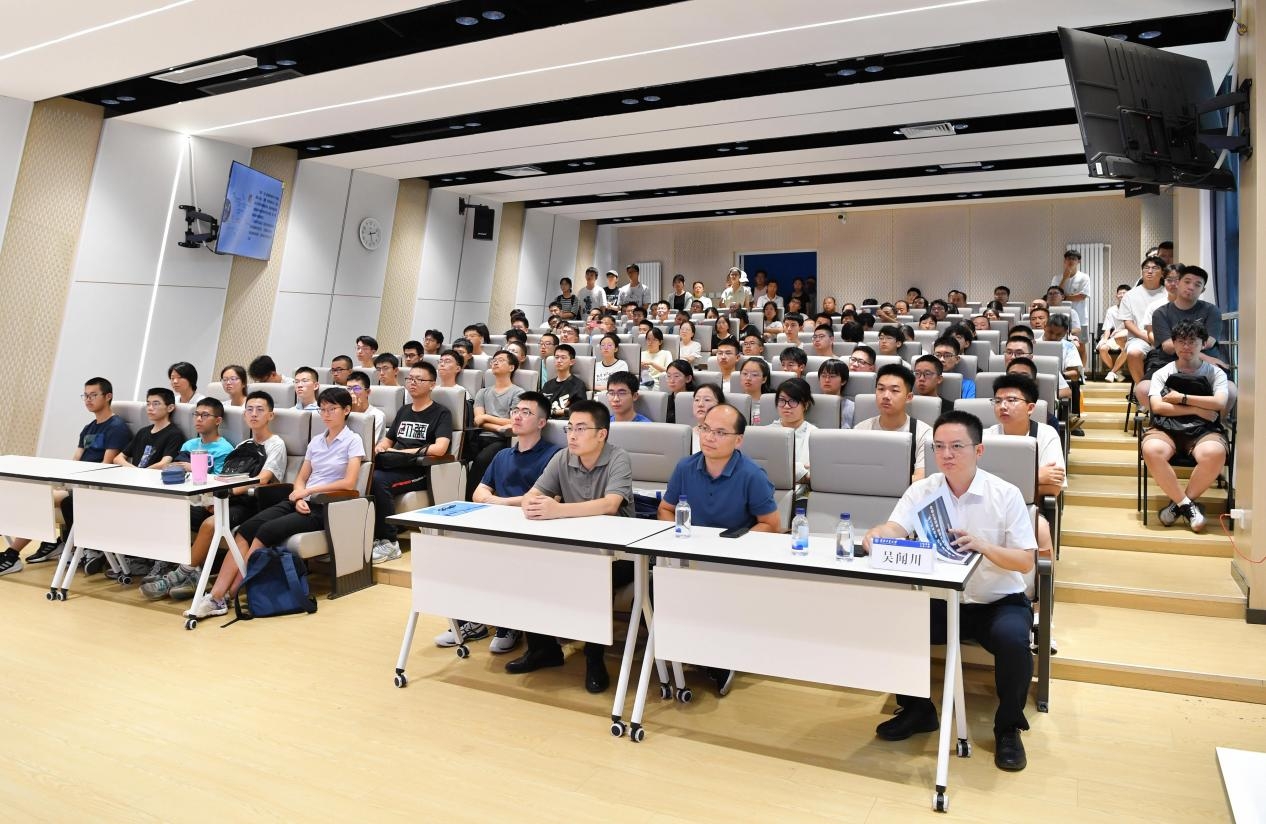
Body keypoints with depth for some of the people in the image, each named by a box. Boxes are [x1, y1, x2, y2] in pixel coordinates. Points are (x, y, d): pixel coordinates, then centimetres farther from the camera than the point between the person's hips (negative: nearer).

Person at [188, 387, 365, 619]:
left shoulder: (353, 441, -1)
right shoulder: (316, 441, 18)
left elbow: (349, 483, -12)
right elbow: (300, 478, 17)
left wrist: (309, 490, -9)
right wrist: (299, 497, -5)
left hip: (325, 507, -6)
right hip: (302, 502, 6)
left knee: (267, 530, -26)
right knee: (245, 529, -18)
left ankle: (226, 596, -19)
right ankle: (216, 595, -23)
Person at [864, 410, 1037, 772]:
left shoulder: (1006, 494, -9)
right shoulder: (922, 490, -3)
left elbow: (1025, 562, -11)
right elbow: (895, 529, -19)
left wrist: (984, 546, -31)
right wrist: (876, 536, -43)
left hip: (998, 602, -2)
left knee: (1011, 638, -32)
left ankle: (1008, 727, -2)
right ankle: (917, 709, 7)